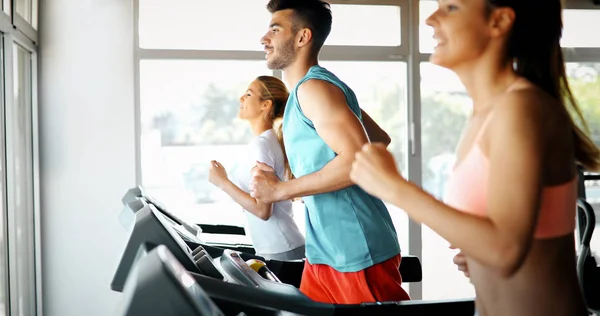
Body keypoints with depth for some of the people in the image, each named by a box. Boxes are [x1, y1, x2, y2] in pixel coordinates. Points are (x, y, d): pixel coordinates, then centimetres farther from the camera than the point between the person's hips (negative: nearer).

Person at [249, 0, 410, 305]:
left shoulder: (313, 87, -14)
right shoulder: (310, 89, 15)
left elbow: (359, 160, -26)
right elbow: (380, 139, 22)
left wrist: (280, 189, -19)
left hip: (358, 254, -10)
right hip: (325, 251, 10)